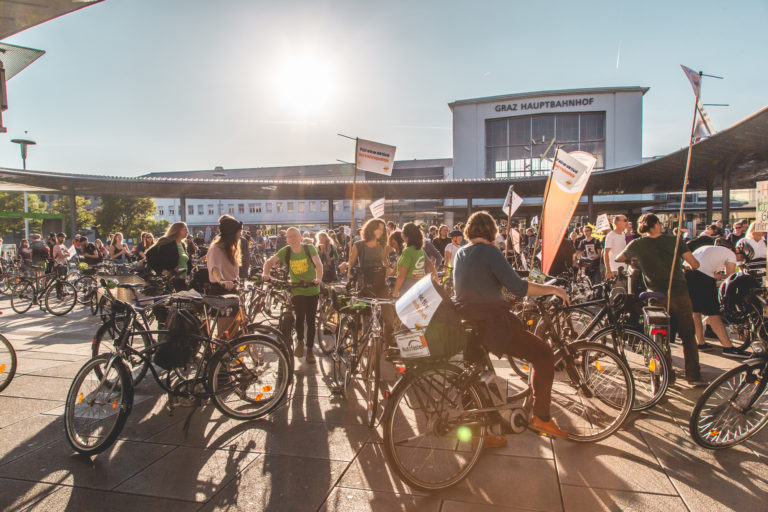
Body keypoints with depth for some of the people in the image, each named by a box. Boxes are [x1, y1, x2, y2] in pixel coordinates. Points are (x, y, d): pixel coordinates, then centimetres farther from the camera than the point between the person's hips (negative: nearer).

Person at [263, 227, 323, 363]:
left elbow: (318, 263, -20)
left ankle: (310, 350, 21)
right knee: (300, 316, -13)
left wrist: (318, 278, -39)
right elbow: (269, 261, -2)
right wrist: (266, 274, -22)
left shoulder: (309, 248, -9)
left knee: (310, 321, 5)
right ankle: (300, 340, 18)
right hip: (297, 291, 1)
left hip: (312, 290, 0)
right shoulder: (285, 251, -4)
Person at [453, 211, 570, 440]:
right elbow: (518, 287, -17)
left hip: (468, 325, 9)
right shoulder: (488, 250, -12)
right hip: (491, 324, -8)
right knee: (543, 354, 6)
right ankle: (541, 416, 9)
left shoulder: (460, 253, 13)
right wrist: (552, 289, -4)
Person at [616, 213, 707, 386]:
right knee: (688, 336, 11)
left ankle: (667, 376, 14)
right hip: (679, 294, 0)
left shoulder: (636, 245, 0)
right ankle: (694, 376, 11)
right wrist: (686, 265, 19)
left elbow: (618, 259, 16)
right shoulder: (675, 240, -1)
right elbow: (694, 264, -4)